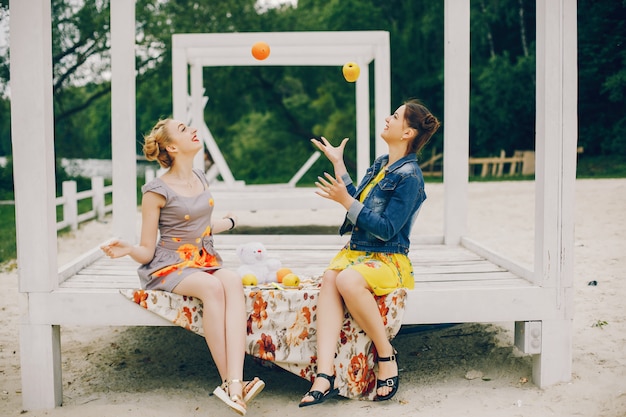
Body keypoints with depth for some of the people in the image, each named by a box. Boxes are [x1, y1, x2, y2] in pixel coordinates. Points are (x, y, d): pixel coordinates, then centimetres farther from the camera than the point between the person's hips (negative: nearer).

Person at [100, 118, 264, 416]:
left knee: (233, 282, -31)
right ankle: (230, 381, -31)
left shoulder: (200, 178, 12)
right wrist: (128, 250, -27)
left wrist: (229, 222, 44)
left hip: (205, 261, 5)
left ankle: (235, 384, -45)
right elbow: (147, 252, -5)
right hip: (168, 267, -5)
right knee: (212, 287, -37)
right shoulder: (156, 191, -7)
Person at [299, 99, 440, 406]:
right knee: (329, 278, -26)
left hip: (388, 260, -7)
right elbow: (359, 203, 25)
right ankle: (325, 376, -38)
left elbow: (385, 229, -17)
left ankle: (386, 355, -15)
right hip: (356, 251, 7)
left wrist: (346, 201, -19)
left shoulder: (409, 176, -12)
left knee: (348, 280, -37)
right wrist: (338, 163, 26)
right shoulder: (381, 163, 15)